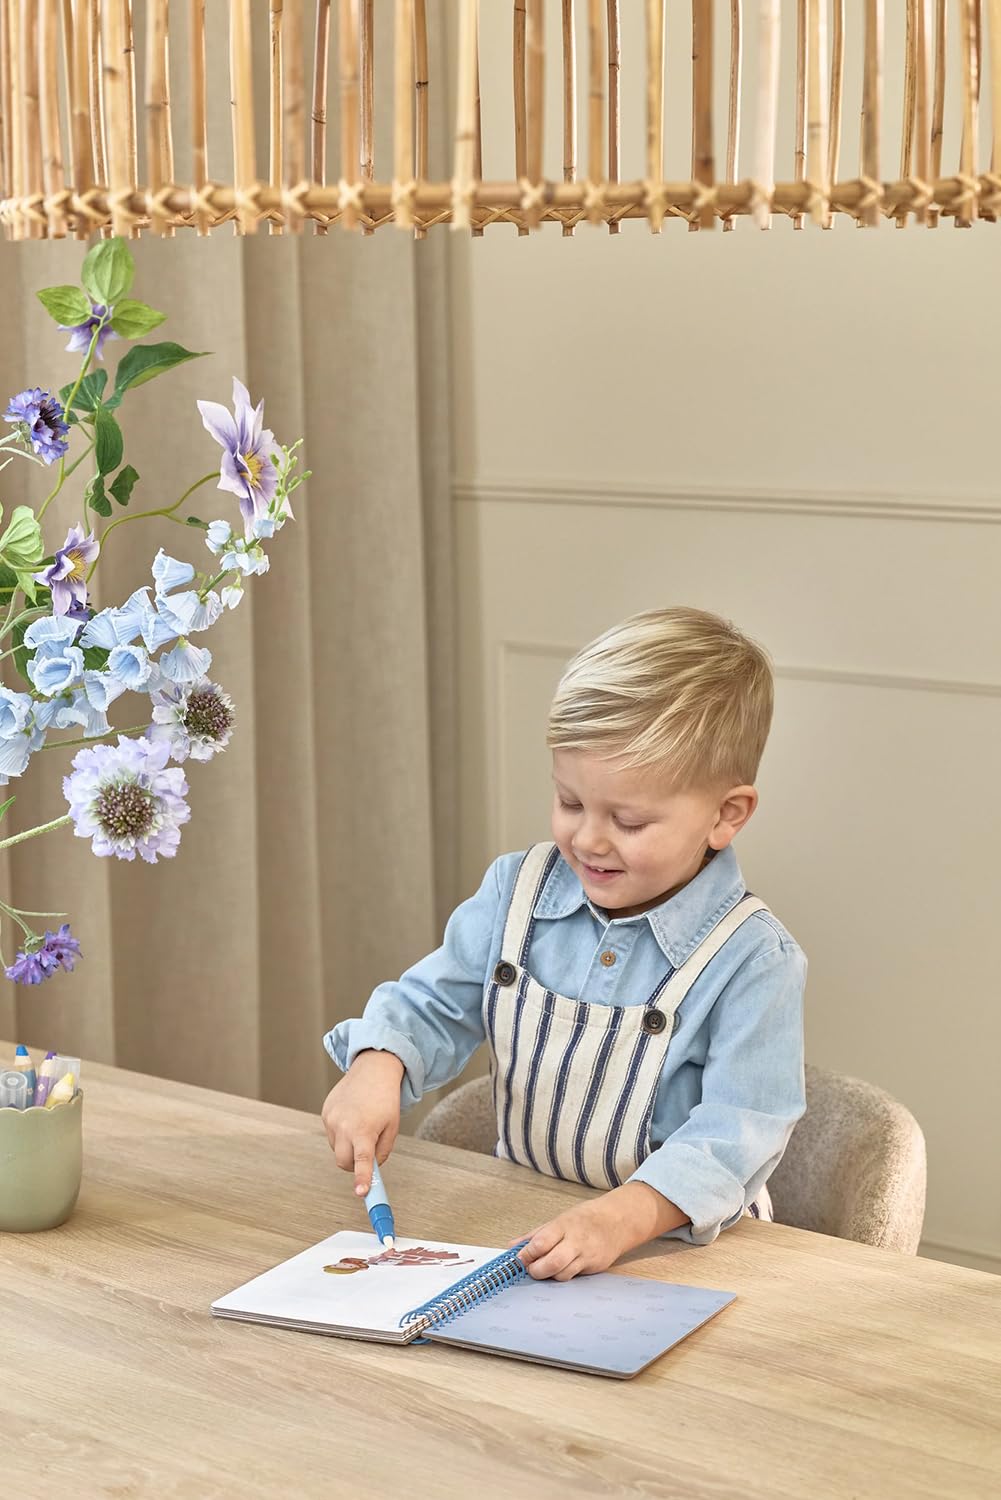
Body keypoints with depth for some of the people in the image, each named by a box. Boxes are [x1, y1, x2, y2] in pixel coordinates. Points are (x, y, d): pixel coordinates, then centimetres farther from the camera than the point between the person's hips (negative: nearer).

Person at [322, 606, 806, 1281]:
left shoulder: (752, 960, -14)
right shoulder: (517, 890, 2)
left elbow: (737, 1132, -20)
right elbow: (434, 1004, 12)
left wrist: (622, 1218, -36)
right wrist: (378, 1067, -11)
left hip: (675, 1240, -3)